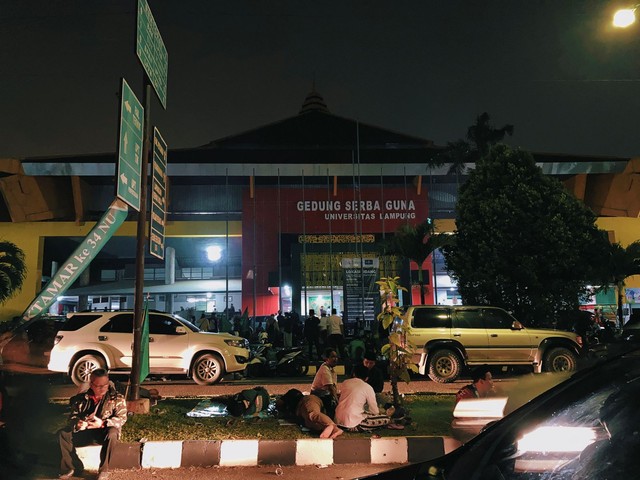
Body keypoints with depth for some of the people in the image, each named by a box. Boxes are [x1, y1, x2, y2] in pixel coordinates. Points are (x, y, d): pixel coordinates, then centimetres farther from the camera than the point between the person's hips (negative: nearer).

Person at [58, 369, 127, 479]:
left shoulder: (117, 398, -10)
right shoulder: (82, 398, -1)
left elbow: (121, 418, -14)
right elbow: (73, 416, 3)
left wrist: (102, 423, -29)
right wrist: (77, 423, -23)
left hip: (104, 432, -4)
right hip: (85, 431, 4)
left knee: (112, 434, -38)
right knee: (62, 434, -17)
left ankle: (103, 470, -20)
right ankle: (74, 466, -5)